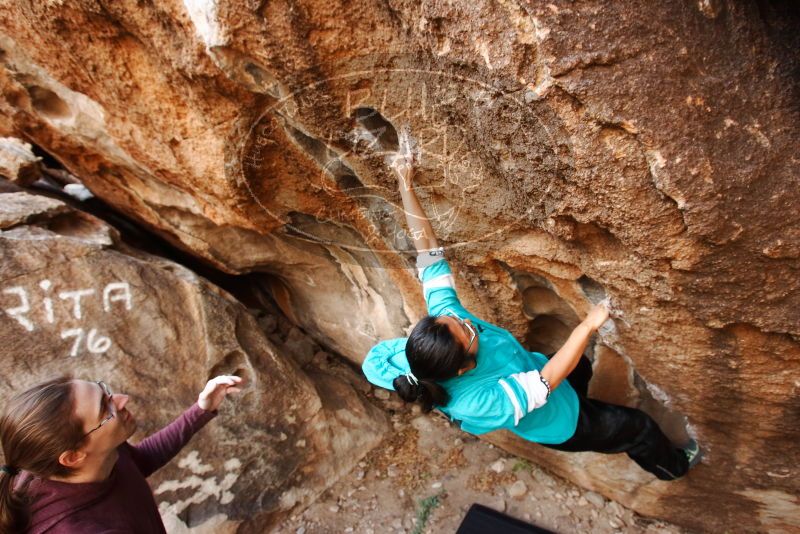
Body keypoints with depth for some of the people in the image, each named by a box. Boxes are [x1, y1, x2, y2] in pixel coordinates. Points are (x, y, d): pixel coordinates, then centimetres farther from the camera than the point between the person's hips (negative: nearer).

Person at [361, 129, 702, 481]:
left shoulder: (442, 313, -34)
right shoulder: (480, 402, -47)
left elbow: (429, 252, -35)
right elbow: (550, 379, -44)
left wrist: (405, 184, -39)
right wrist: (589, 324, -37)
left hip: (533, 368, 6)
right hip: (557, 424, -5)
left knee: (581, 366, 36)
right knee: (641, 428, 17)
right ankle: (673, 466, 54)